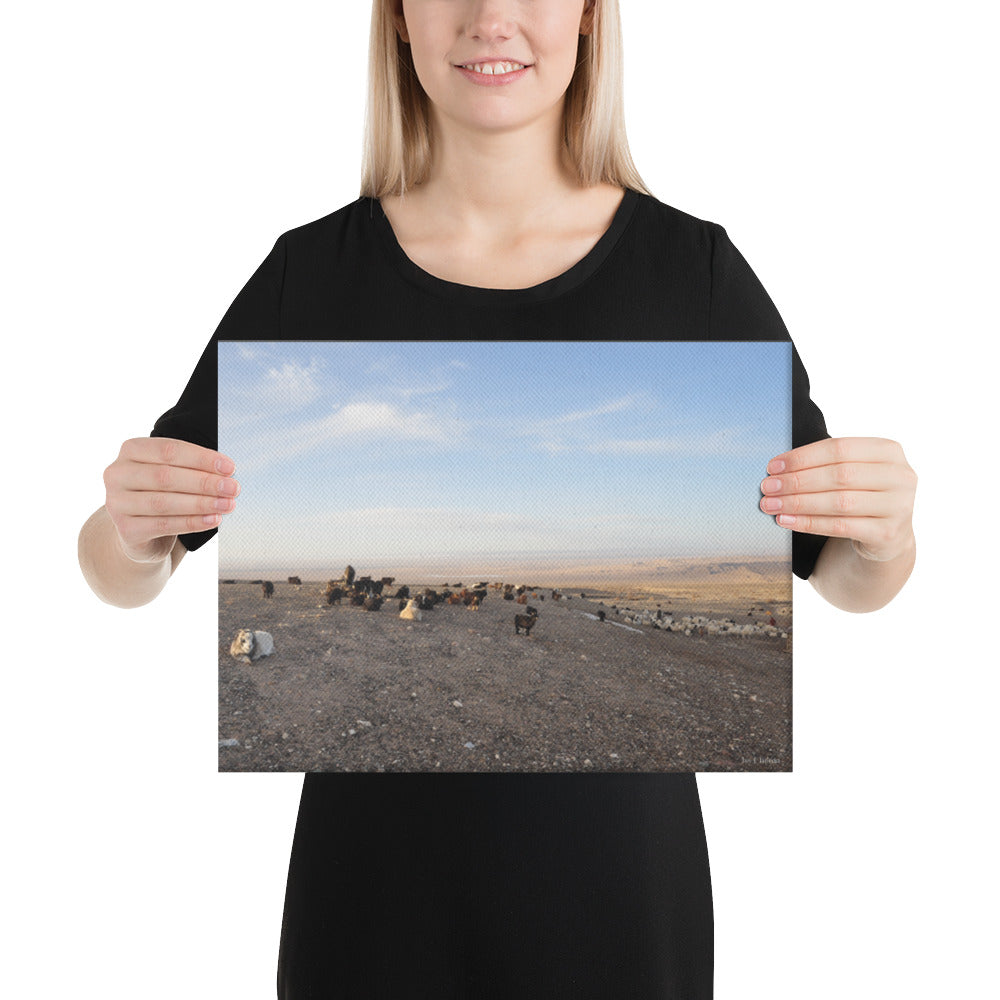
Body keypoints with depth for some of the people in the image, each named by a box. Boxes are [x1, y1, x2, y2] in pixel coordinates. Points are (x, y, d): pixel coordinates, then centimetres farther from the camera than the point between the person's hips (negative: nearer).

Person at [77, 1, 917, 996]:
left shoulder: (692, 266, -7)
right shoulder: (312, 271, -6)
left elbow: (843, 578, 1)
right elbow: (119, 578, 0)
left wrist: (885, 536, -21)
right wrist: (131, 527, -22)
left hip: (617, 855, 1)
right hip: (377, 865, 1)